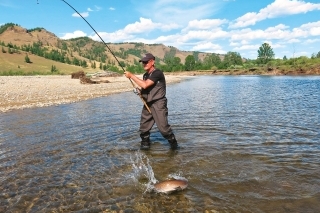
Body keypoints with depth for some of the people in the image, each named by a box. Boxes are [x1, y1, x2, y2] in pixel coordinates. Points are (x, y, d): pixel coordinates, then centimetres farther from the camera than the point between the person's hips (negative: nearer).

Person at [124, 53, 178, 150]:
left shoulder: (157, 73, -15)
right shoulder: (145, 75, 13)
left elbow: (145, 85, -25)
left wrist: (131, 75, -19)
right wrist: (140, 91, -1)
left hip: (158, 104, -8)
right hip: (147, 104, 8)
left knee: (163, 127, -7)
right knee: (143, 126, 7)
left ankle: (173, 143, 13)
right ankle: (145, 144, 24)